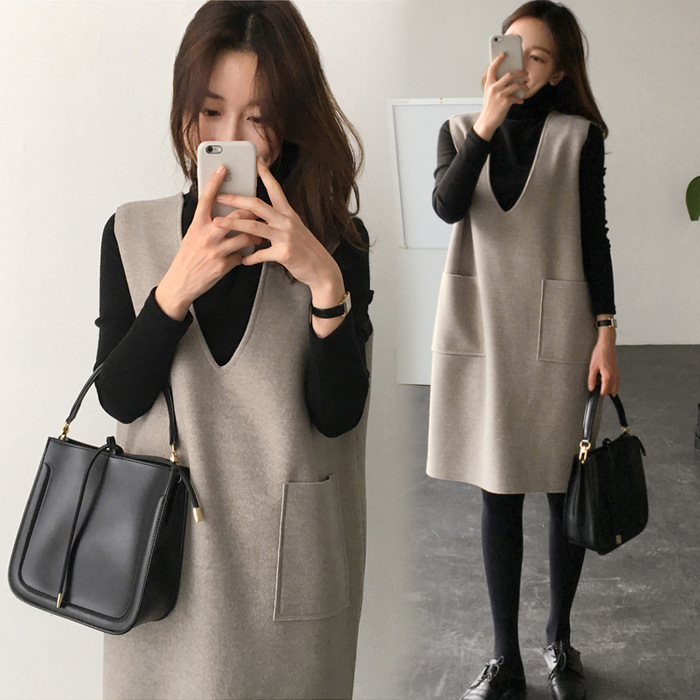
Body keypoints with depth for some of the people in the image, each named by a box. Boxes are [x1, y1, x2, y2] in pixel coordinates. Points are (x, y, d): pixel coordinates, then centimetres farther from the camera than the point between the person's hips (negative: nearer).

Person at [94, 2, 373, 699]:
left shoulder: (335, 243, -5)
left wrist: (325, 283, -25)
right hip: (165, 547, 1)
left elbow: (338, 416, -12)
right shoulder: (132, 233, -1)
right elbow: (118, 398, -7)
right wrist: (177, 287, -21)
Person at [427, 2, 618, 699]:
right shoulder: (460, 131, 8)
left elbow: (594, 238, 1)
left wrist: (606, 335, -5)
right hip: (480, 330, 2)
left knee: (565, 492, 6)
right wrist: (487, 123, -21)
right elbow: (447, 205, -11)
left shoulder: (578, 136, 2)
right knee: (498, 496, 7)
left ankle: (560, 639, 29)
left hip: (556, 333, -1)